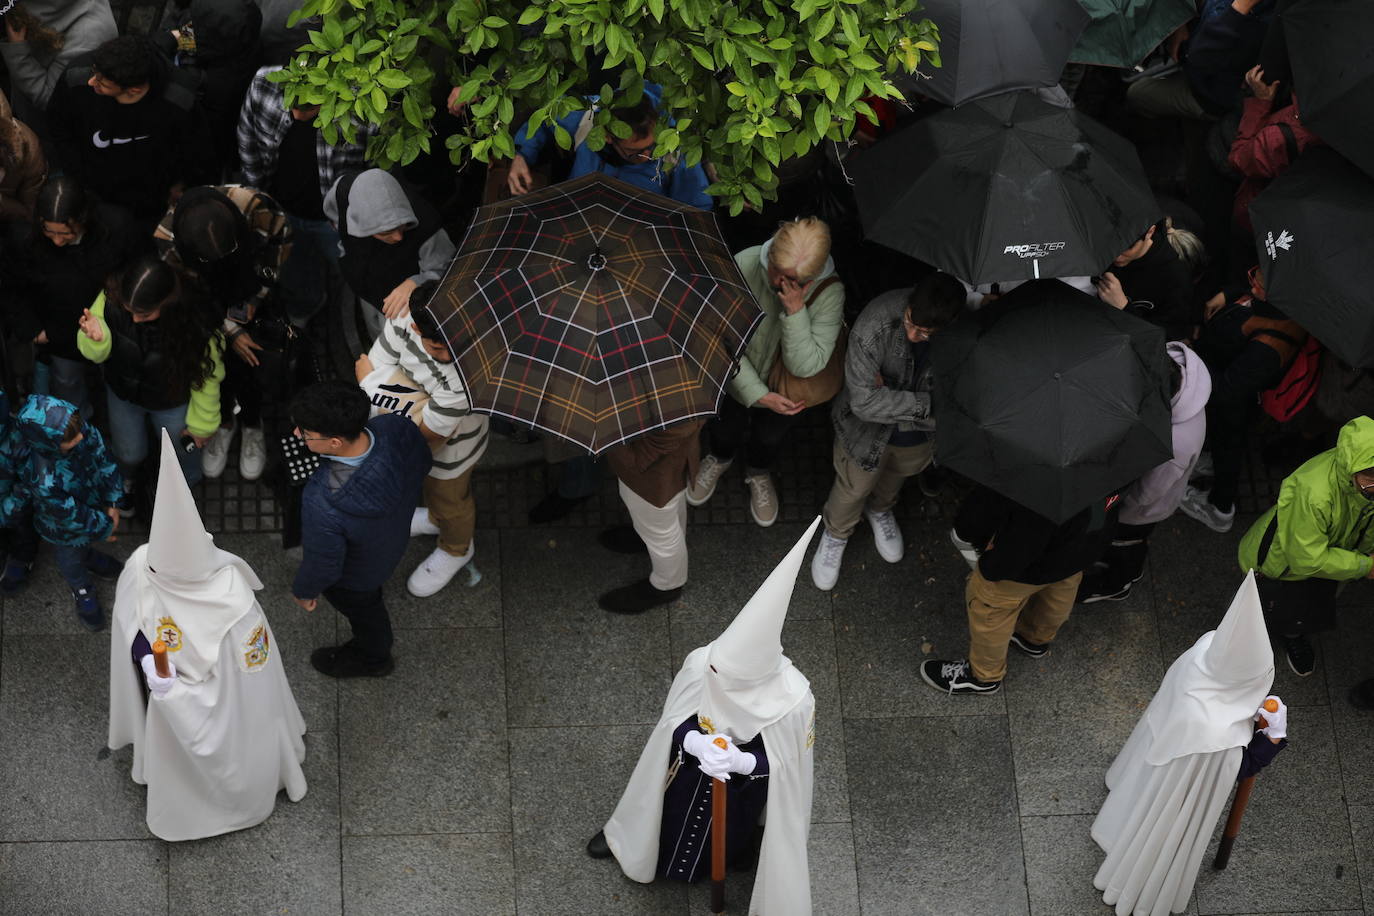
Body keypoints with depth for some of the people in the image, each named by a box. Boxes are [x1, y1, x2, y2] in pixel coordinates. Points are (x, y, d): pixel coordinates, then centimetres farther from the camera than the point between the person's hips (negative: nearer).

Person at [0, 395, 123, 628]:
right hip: (65, 529, -4)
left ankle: (93, 560, 69)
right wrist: (103, 527, -15)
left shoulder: (85, 433, -32)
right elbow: (69, 515, -29)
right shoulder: (44, 480, -47)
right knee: (71, 559, 29)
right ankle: (82, 591, 59)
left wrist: (111, 503, -5)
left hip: (92, 502, 4)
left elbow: (104, 463, -11)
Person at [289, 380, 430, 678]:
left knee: (361, 606, 30)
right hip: (395, 533, 5)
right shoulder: (397, 427, -36)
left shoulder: (323, 506, -49)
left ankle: (373, 658, 64)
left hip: (356, 573, -5)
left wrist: (303, 590, -5)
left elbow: (323, 566, -28)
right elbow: (422, 464, -10)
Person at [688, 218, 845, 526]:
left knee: (769, 437, 26)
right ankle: (719, 459, 63)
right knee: (726, 432, 25)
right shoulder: (744, 266, -36)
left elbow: (805, 366, -35)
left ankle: (758, 474, 63)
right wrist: (756, 393, -25)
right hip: (738, 381, 0)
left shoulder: (830, 293, -36)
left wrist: (795, 311, -47)